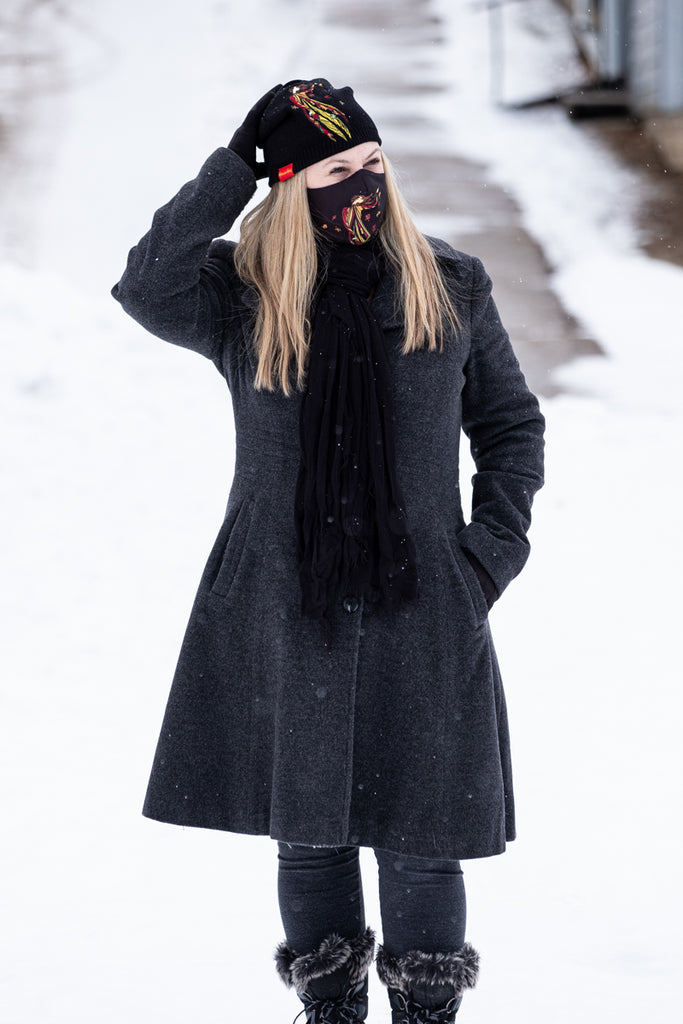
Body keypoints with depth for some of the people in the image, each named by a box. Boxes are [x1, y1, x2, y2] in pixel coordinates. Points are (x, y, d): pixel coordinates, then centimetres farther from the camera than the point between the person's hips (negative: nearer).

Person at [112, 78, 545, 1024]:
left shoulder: (450, 289, 3)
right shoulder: (243, 297, -1)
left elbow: (512, 424, 13)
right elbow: (146, 288, -23)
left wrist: (495, 545, 1)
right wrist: (233, 169, -20)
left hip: (420, 609, 0)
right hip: (285, 612, 0)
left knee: (420, 834, 2)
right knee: (307, 828, 10)